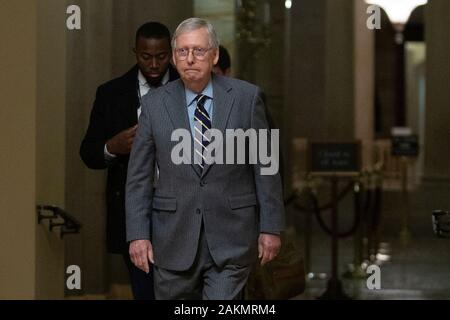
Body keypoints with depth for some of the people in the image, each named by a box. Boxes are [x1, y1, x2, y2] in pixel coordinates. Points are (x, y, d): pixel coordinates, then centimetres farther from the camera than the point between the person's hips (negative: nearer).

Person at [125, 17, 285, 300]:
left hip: (231, 241, -1)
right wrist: (138, 234, -1)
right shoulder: (155, 104, 4)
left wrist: (271, 227, 0)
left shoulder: (246, 97, 0)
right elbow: (139, 176, 5)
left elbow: (266, 166, 2)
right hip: (174, 239, 2)